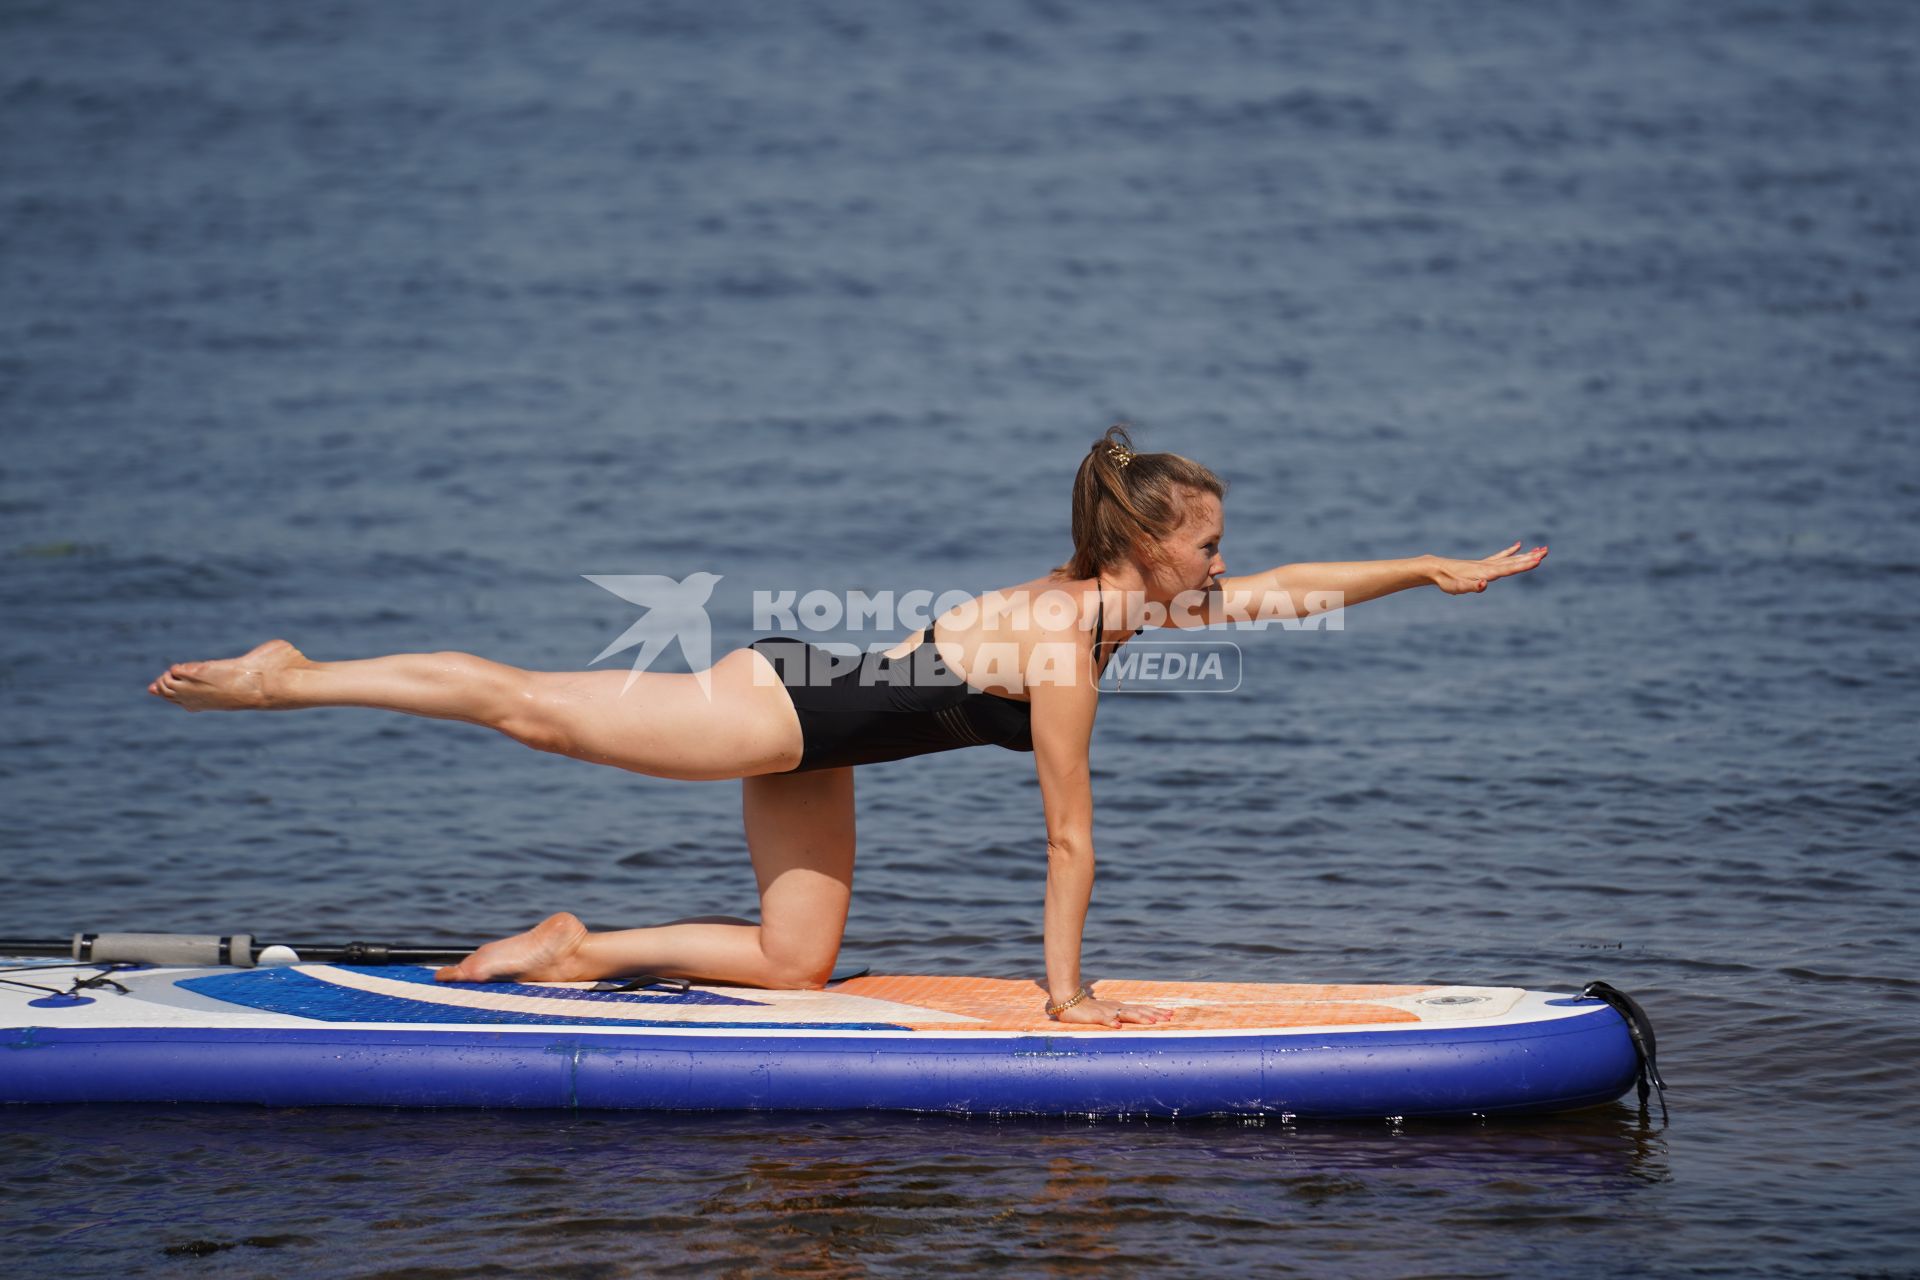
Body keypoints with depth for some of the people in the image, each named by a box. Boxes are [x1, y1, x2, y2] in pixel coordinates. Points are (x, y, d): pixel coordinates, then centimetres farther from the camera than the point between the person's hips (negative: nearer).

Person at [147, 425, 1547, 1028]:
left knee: (796, 964, 10)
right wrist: (1067, 994, -13)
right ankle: (287, 678, 4)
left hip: (811, 725, 9)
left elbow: (1289, 590, 12)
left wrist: (1440, 570, 13)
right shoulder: (1064, 644, -25)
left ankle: (577, 950, 15)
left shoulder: (1127, 599, 0)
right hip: (780, 708, -9)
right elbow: (1070, 839, -20)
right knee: (525, 706, -4)